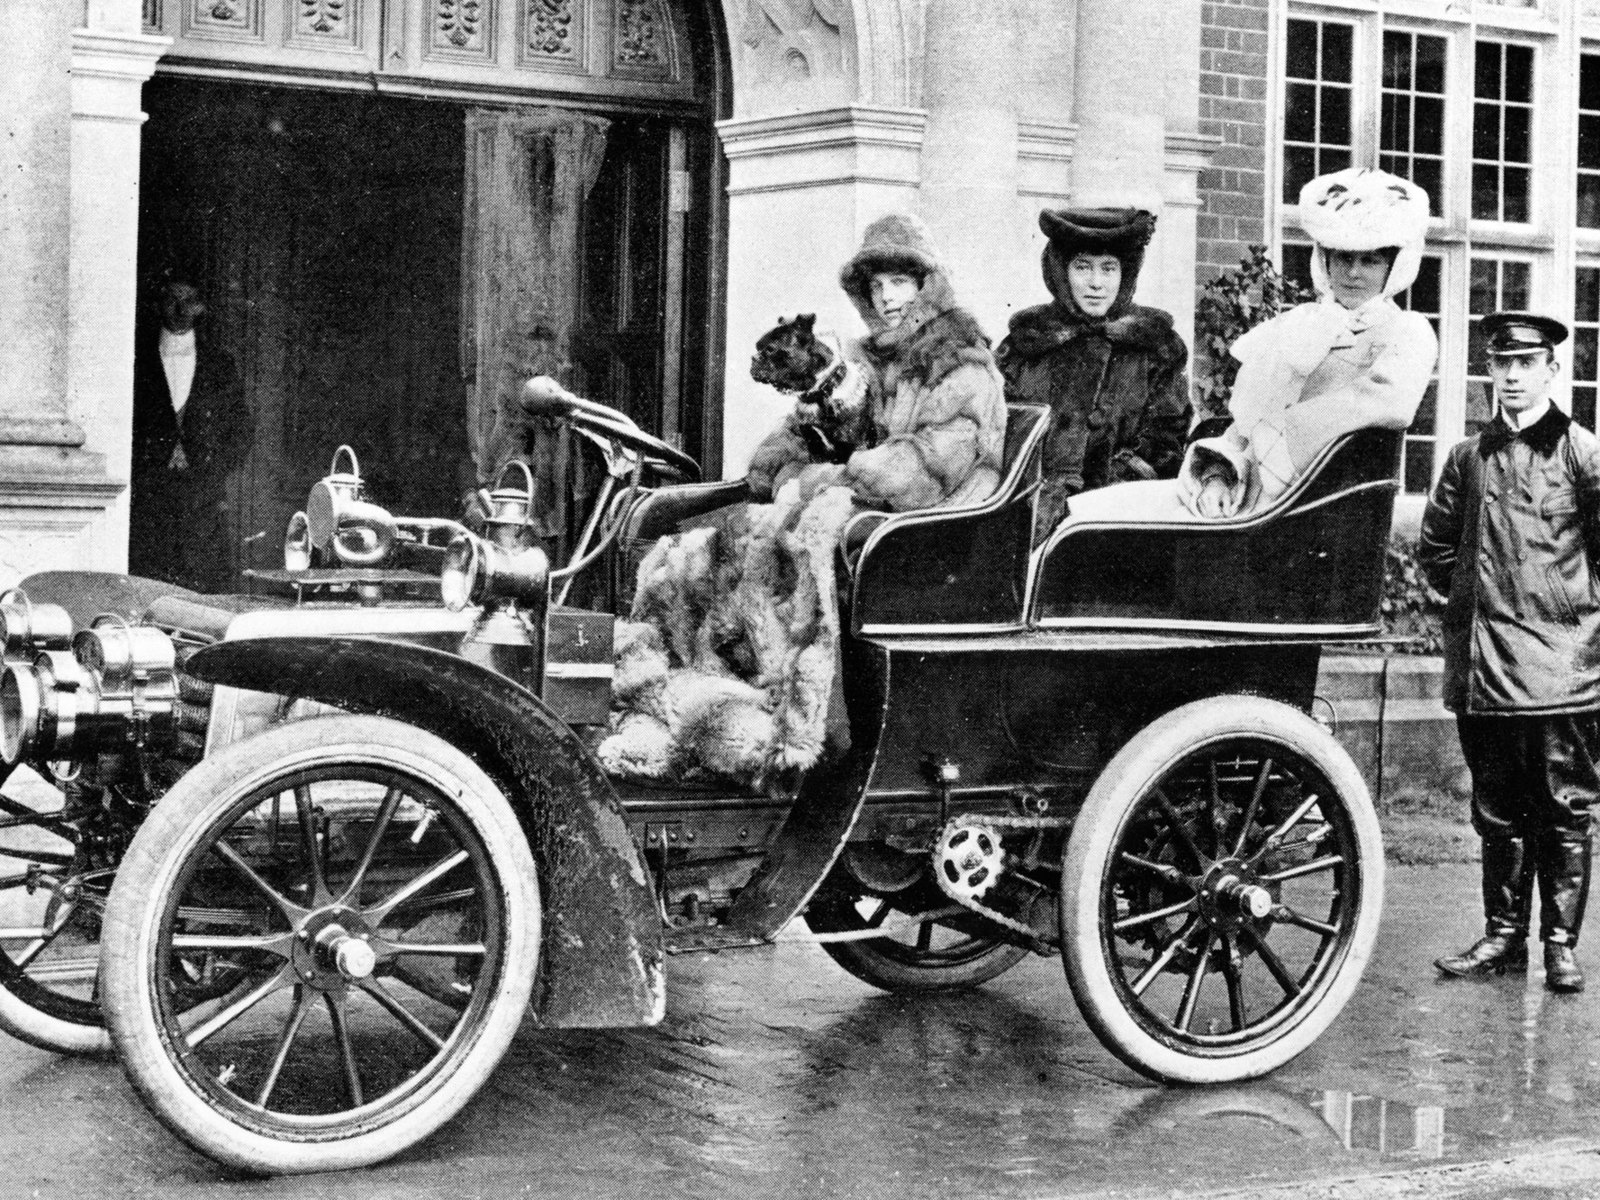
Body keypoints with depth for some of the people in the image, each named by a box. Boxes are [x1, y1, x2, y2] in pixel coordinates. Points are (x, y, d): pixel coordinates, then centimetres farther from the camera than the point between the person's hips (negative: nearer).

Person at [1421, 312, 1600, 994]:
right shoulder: (1469, 458, 10)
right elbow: (1434, 547, 21)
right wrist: (1474, 594, 11)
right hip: (1482, 666, 4)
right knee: (1497, 814, 11)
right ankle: (1503, 936, 19)